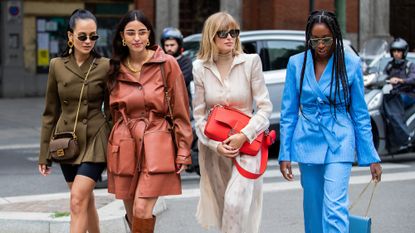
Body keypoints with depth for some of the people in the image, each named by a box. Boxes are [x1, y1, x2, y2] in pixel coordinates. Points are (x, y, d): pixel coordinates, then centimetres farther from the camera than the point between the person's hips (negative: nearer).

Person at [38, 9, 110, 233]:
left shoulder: (105, 67, -5)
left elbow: (111, 111, 1)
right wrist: (44, 154, 8)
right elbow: (50, 112, 8)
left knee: (78, 200, -14)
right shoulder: (57, 66, 2)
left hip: (95, 141, -3)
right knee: (86, 200, 13)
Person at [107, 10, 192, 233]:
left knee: (142, 211, -15)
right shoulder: (116, 69, 9)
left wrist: (183, 151, -5)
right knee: (132, 215, 9)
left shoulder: (167, 64, -3)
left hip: (156, 146, -4)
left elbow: (180, 112, -2)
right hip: (124, 149, 4)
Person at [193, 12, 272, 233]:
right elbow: (199, 115, 4)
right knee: (221, 206, 9)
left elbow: (265, 107, -5)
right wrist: (215, 144, -9)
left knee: (235, 204, -18)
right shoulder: (200, 68, 1)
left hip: (246, 144, -3)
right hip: (213, 146, 3)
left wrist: (243, 136, -16)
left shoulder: (251, 62, -7)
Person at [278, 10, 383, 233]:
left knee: (335, 208, -14)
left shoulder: (350, 64, -4)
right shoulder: (296, 63, 0)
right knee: (313, 209, 10)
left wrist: (371, 157, 2)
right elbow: (288, 113, 5)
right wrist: (284, 154, 2)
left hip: (339, 144, -3)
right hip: (307, 144, 3)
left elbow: (360, 114, 2)